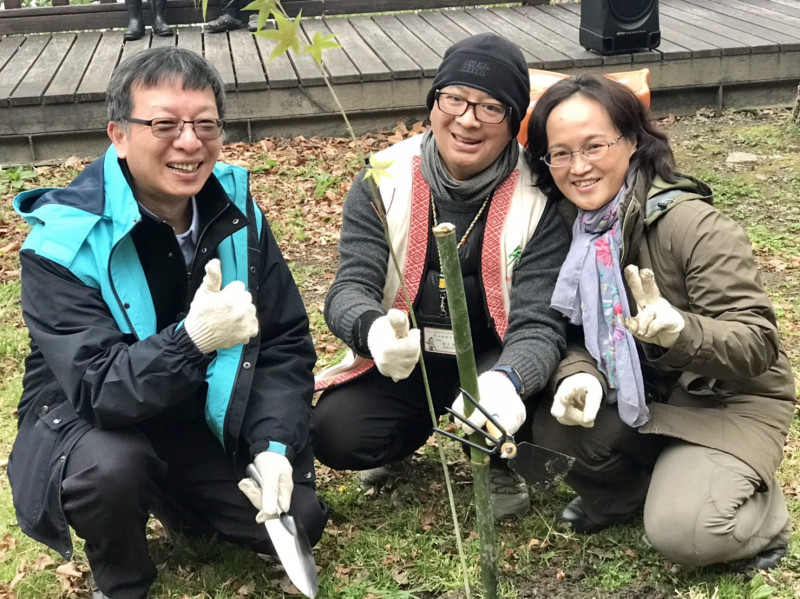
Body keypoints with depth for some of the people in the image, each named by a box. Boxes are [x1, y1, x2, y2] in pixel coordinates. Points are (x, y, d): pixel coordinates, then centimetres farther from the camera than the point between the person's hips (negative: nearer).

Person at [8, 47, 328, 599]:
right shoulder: (64, 241, -24)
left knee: (299, 521, -5)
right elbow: (96, 390, -30)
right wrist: (191, 340, -47)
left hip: (209, 420, 5)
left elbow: (286, 339, -5)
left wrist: (274, 445, -19)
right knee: (109, 467, -36)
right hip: (87, 424, -4)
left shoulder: (236, 210, -9)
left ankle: (175, 500, 24)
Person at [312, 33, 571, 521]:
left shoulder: (538, 199, -17)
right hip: (400, 362, 2)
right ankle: (410, 434, 16)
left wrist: (505, 382, -48)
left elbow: (538, 324, -23)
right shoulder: (384, 181, -11)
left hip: (494, 365, -1)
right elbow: (350, 288, -17)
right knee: (332, 433, -21)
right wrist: (374, 330, -44)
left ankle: (496, 461, 5)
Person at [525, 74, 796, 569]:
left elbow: (758, 342, -25)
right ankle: (621, 490, 11)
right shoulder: (571, 227, -6)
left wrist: (680, 329, -45)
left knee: (681, 532, -26)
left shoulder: (693, 226, -25)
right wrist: (583, 375, -27)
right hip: (641, 393, 6)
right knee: (553, 423, -21)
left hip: (731, 403, -6)